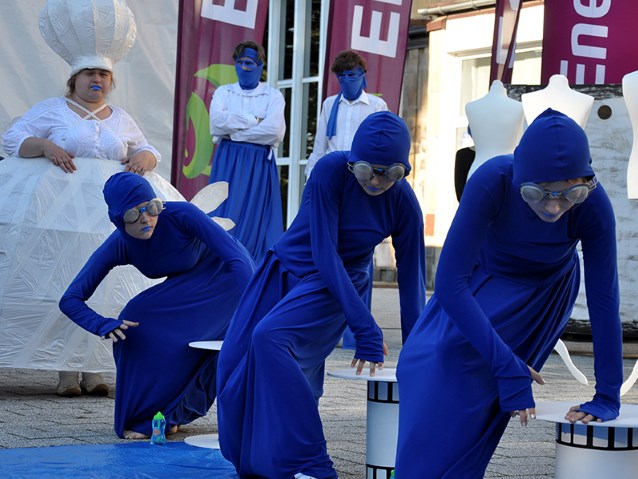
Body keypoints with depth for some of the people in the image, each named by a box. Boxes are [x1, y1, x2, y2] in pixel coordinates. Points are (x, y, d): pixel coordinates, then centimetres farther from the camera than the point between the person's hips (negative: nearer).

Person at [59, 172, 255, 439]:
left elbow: (238, 257, -35)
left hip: (225, 275, -5)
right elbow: (70, 300, -18)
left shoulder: (181, 215, -33)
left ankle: (152, 417, -13)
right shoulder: (117, 246, -20)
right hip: (187, 289, 5)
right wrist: (103, 325, -36)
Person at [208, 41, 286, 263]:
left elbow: (274, 131, -10)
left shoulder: (273, 96, 7)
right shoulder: (223, 92, 14)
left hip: (260, 164, -1)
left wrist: (233, 132, -6)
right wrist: (254, 120, -7)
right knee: (224, 220, -5)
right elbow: (217, 121, -6)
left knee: (255, 222, -4)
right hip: (227, 163, 1)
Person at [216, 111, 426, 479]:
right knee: (236, 359, -7)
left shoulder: (403, 203, -17)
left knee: (271, 337, -29)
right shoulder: (331, 171, -22)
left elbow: (412, 281, -8)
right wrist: (365, 328, -28)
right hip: (286, 269, 2)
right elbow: (324, 252, -25)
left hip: (335, 286, -2)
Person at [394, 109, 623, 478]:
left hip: (541, 295, -1)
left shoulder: (593, 204, -35)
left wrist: (608, 397, -24)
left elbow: (604, 300, -25)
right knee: (426, 364, -16)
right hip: (483, 279, 1)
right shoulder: (492, 182, -37)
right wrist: (507, 364, -40)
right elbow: (449, 282, -36)